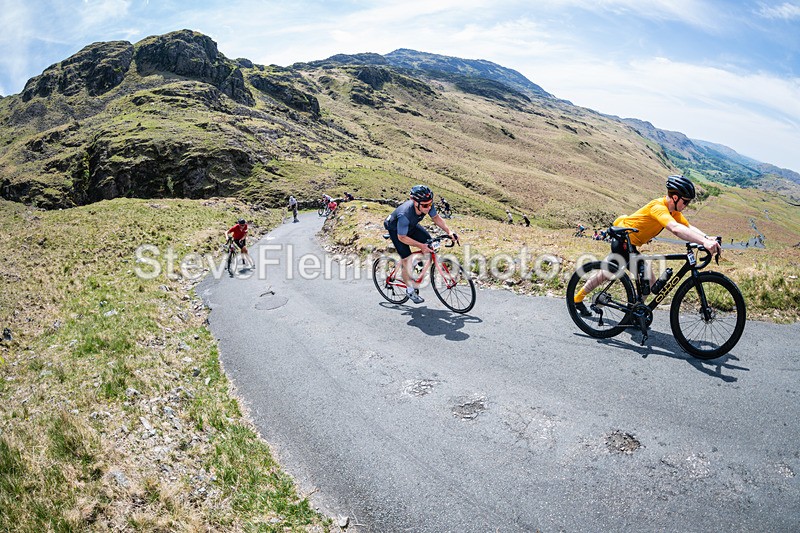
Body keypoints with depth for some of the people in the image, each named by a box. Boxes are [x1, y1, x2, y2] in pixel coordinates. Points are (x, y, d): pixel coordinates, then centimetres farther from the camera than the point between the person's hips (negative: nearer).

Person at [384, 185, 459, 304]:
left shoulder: (427, 205, -27)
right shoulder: (404, 215, -43)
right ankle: (410, 290, 6)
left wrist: (449, 232, -20)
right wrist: (420, 245, -37)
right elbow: (402, 237, -32)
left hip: (411, 226, 6)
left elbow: (436, 217, -8)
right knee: (406, 258, -12)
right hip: (396, 230, -6)